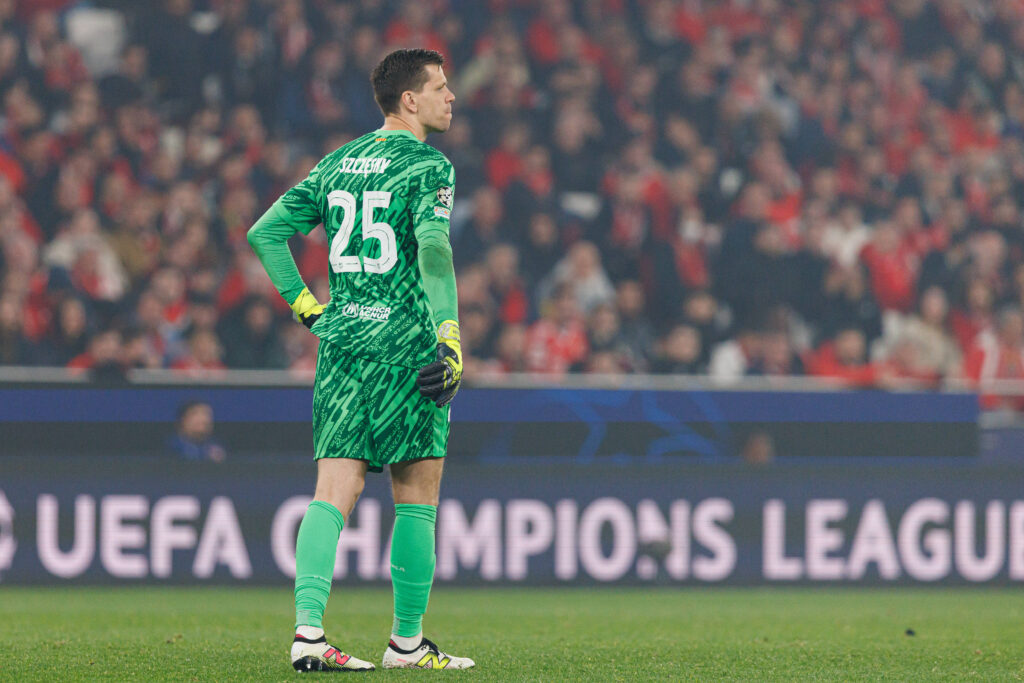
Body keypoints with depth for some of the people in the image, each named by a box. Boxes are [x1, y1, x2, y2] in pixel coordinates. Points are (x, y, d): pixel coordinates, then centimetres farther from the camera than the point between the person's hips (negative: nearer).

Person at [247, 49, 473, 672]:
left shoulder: (337, 163, 15)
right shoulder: (428, 166, -5)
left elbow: (265, 233, 14)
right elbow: (433, 247, -20)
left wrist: (309, 309, 16)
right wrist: (450, 336, -22)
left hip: (340, 341, 6)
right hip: (407, 342, -6)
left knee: (334, 493, -1)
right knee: (416, 500, 4)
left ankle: (308, 627, -16)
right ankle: (407, 642, 8)